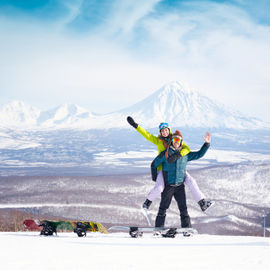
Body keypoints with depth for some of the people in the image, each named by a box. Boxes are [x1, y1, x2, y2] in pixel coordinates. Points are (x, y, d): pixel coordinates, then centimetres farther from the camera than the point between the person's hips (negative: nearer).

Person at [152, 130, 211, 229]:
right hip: (168, 186, -2)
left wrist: (207, 144, 6)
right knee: (163, 208, 1)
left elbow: (199, 154, 16)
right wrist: (155, 179, 8)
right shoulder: (165, 154, -2)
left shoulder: (185, 155, 9)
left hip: (180, 186, 2)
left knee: (183, 209, -1)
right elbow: (154, 164, 8)